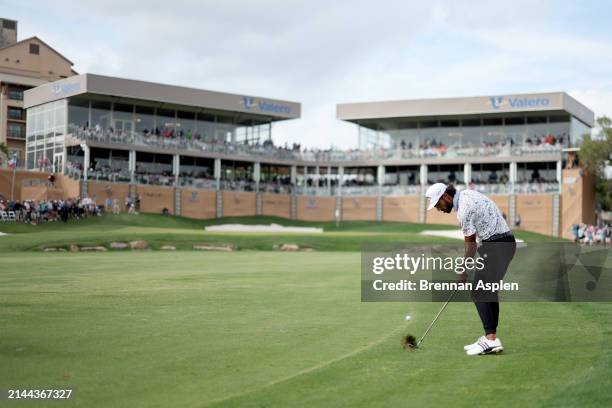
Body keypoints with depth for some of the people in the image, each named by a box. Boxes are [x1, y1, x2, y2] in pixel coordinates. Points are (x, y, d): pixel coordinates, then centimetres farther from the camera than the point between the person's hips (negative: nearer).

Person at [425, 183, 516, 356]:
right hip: (507, 243, 10)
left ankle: (491, 339, -16)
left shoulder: (464, 210, -17)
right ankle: (490, 338, 12)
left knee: (479, 292, -11)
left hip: (496, 246, -10)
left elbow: (471, 244, -9)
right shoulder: (467, 193, 12)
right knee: (489, 291, 12)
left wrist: (463, 272, 2)